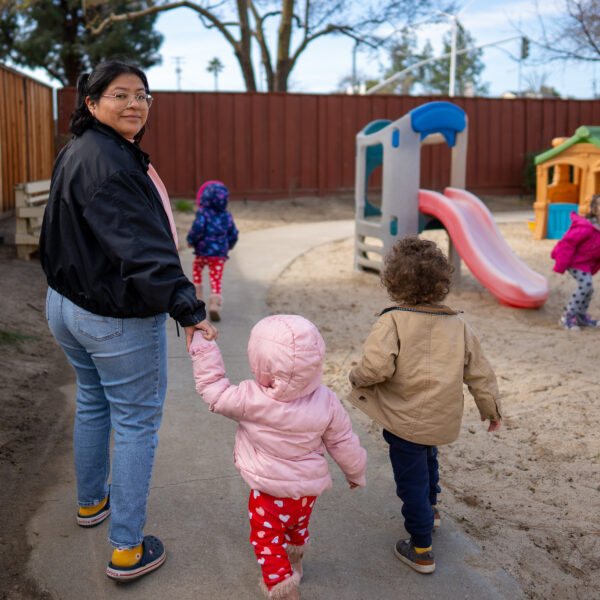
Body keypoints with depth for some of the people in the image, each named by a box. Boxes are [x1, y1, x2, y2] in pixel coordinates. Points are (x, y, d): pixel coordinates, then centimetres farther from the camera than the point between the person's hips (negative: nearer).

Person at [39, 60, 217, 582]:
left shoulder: (78, 153, 9)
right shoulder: (107, 163, -24)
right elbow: (141, 246, -33)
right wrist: (188, 309, -36)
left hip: (68, 303, 10)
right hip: (118, 318, -10)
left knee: (93, 404, 26)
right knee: (136, 422, 2)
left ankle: (91, 501, 47)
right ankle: (127, 549, 13)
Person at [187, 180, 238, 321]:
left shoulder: (203, 213, -7)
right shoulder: (227, 216, 7)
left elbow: (198, 229, -20)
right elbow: (233, 235, 11)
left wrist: (191, 241, -3)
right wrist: (227, 247, 27)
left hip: (203, 252, -2)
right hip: (220, 254, 2)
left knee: (197, 269, 27)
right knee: (216, 279, 2)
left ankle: (197, 297, 30)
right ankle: (215, 303, -18)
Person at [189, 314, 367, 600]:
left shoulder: (250, 399, -30)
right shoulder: (326, 402, -19)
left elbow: (214, 390, -14)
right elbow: (343, 444, -6)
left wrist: (202, 347, -8)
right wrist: (355, 472, 13)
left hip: (270, 493, -5)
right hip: (309, 490, 5)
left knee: (267, 541, 15)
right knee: (297, 528, 32)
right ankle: (294, 564, 58)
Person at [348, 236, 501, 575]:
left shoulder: (392, 323, -21)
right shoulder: (458, 325, -4)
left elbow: (375, 368, -31)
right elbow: (479, 372, 4)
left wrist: (357, 378, -8)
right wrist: (492, 408, 18)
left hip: (405, 421, -6)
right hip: (444, 420, 6)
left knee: (412, 483, 10)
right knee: (428, 457, 34)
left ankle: (421, 551, 21)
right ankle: (431, 509, 57)